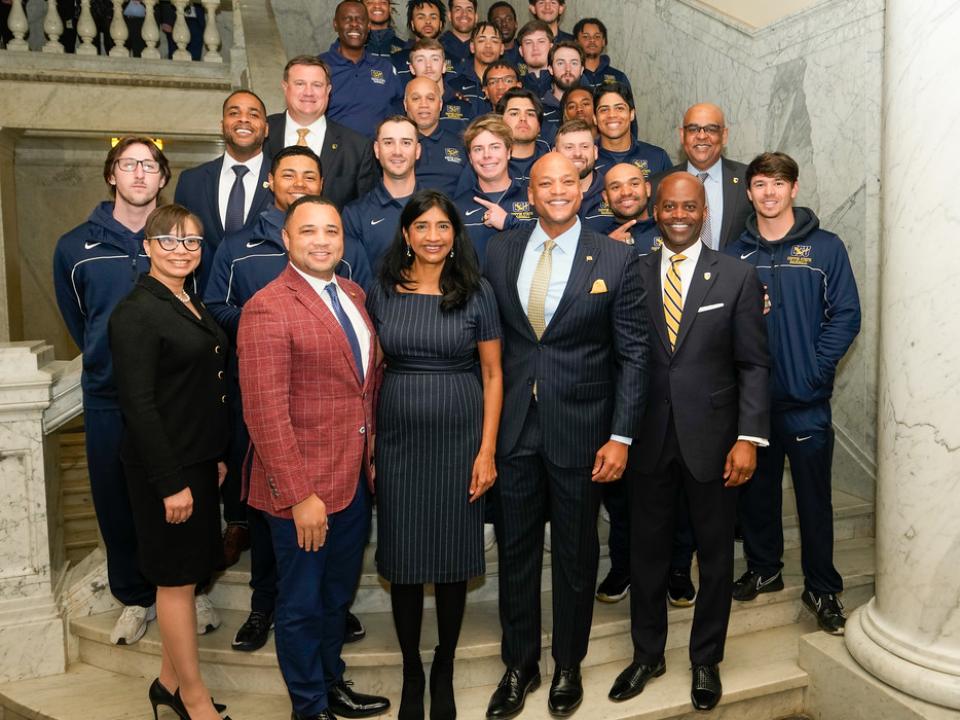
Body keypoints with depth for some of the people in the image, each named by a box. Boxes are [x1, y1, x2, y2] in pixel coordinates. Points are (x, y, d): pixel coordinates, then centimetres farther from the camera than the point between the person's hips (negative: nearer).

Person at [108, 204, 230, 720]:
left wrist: (217, 456, 14)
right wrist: (171, 483, -20)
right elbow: (138, 406, -19)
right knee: (176, 579, 4)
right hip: (166, 467, -8)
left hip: (199, 461, 8)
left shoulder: (191, 304, 10)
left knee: (184, 574, 16)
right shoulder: (135, 313, -15)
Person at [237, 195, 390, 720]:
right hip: (303, 485, -7)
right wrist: (300, 495, -21)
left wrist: (372, 448, 6)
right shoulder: (268, 310, -17)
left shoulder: (353, 295, 8)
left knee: (338, 593, 24)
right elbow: (265, 414, -21)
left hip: (356, 476, 7)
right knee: (302, 603, 13)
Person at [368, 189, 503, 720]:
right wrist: (365, 447, 1)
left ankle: (444, 672, 30)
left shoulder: (476, 291, -1)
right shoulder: (382, 292, 3)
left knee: (453, 557, 9)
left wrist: (487, 450, -5)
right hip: (397, 440, 1)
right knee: (402, 560, 8)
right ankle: (411, 672, 28)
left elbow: (492, 375, 1)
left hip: (459, 438, -1)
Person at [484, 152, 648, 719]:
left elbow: (633, 353, -4)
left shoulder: (616, 259, -4)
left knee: (576, 554, 13)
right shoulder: (500, 252, 3)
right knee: (515, 550, 14)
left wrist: (621, 437, -9)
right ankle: (520, 665, 34)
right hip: (513, 427, 2)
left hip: (580, 428, -2)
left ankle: (568, 667, 36)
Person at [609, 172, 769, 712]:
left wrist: (749, 438, -11)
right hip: (649, 439, 1)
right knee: (647, 551, 13)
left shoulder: (738, 277, -2)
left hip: (712, 439, -1)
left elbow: (754, 364, -3)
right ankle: (648, 654, 33)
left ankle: (707, 660, 34)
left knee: (715, 555, 13)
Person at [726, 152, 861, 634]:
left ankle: (822, 588, 19)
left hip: (806, 400, -2)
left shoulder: (826, 248, 1)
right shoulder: (735, 255, 8)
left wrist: (814, 369, -11)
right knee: (756, 489, 12)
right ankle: (763, 569, 30)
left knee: (814, 496, 4)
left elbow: (846, 316, -3)